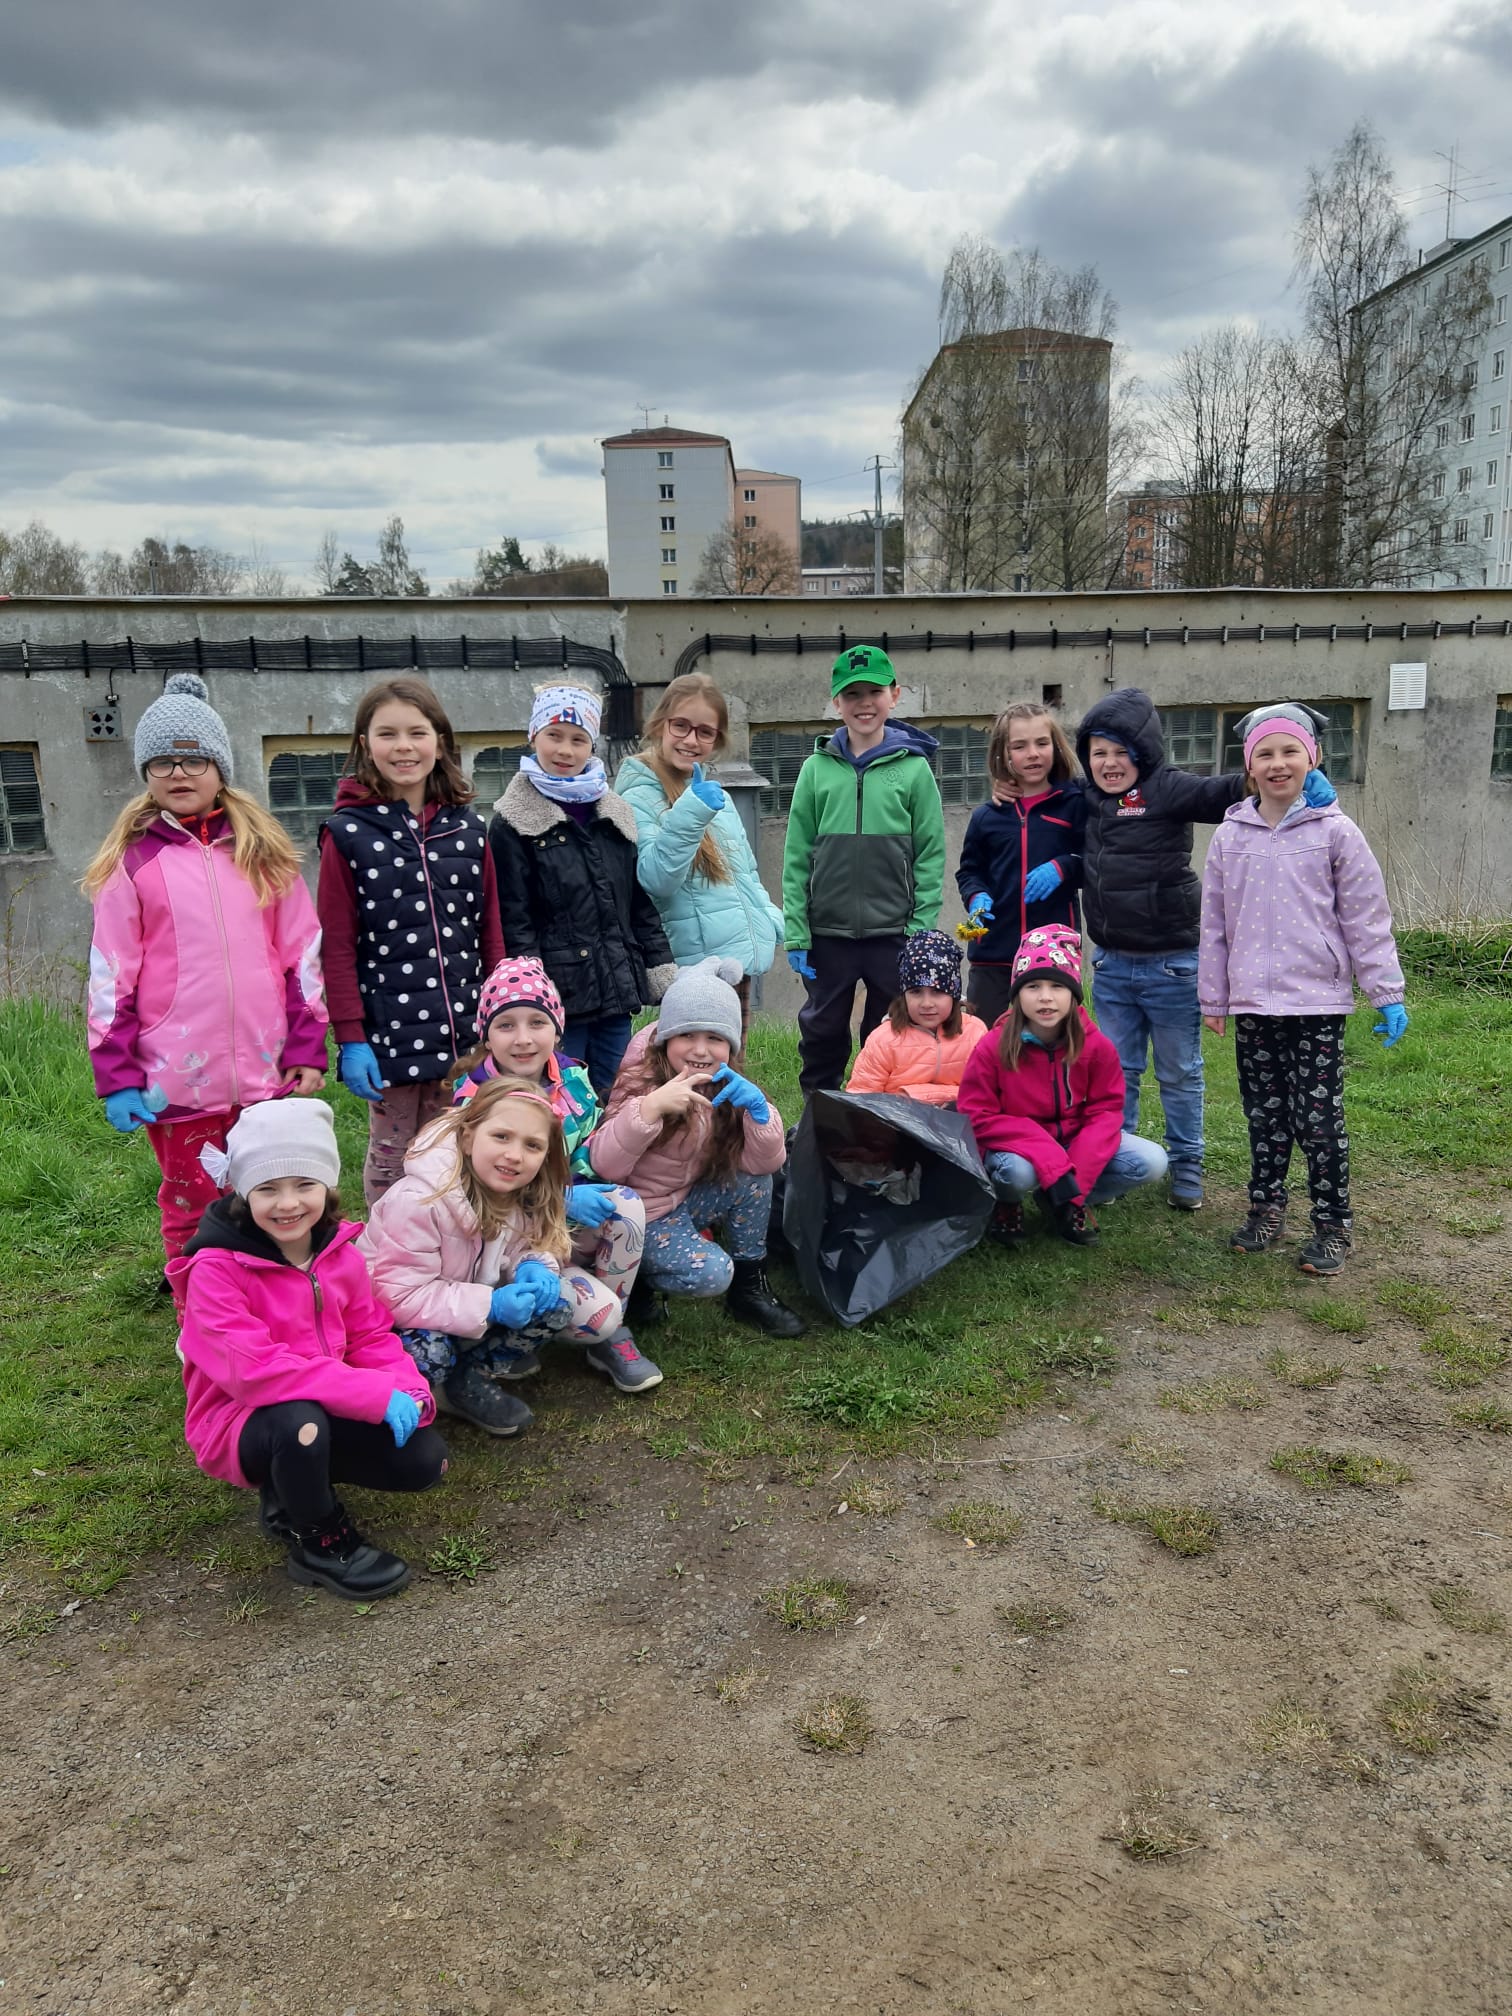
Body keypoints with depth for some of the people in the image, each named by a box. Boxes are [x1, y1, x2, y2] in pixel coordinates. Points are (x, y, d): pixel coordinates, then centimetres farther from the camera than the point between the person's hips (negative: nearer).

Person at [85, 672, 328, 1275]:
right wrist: (116, 1077, -6)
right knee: (191, 1214, 11)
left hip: (267, 1073, 2)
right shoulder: (132, 859, 0)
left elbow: (302, 952, 6)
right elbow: (110, 975, -1)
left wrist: (308, 1049, 1)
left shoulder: (262, 848, 6)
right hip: (177, 1081, -2)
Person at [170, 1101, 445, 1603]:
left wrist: (409, 1390, -18)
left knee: (423, 1459, -12)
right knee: (299, 1421, -39)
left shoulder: (340, 1255, -1)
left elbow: (372, 1337, 6)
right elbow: (255, 1371, -30)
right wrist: (377, 1395, -33)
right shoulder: (215, 1270, -21)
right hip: (238, 1424, -6)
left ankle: (292, 1488, 11)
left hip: (326, 1409, 6)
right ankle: (320, 1542, -8)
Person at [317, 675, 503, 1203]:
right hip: (389, 1032, -3)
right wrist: (350, 1038, -9)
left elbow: (490, 932, 9)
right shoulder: (348, 833, -4)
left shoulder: (469, 829, 6)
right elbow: (337, 946, -5)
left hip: (464, 1030, 3)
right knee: (391, 1157, 10)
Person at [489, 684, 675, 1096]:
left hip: (617, 993, 5)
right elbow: (513, 921, -6)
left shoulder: (614, 814, 13)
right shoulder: (513, 824, -2)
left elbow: (640, 903, 16)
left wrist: (665, 978, 11)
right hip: (557, 997, -5)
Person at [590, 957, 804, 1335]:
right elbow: (605, 1165, -30)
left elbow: (764, 1163, -10)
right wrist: (651, 1107, -44)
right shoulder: (641, 1081, -20)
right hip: (641, 1217, -6)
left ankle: (749, 1289, 2)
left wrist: (758, 1108, -28)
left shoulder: (727, 1087, -4)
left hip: (689, 1199, 6)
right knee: (711, 1274, -25)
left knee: (755, 1180, -14)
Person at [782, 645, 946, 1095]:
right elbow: (796, 858, 2)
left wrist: (921, 932, -8)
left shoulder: (913, 768, -1)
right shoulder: (817, 769, 2)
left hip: (894, 934, -1)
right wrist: (795, 934, -3)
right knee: (822, 1038, 11)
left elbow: (931, 856, -2)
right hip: (828, 934, 1)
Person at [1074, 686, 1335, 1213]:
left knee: (1179, 1075, 11)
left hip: (1172, 965, -5)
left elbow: (1230, 790, -27)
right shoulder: (1090, 800, 6)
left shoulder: (1168, 789, -12)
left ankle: (1186, 1166, 26)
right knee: (1115, 1072, 14)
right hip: (1110, 965, 5)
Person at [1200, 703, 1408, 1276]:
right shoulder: (1230, 837, 5)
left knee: (1318, 1118, 0)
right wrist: (1214, 999, 9)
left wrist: (1388, 994, -4)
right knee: (1264, 1115, 12)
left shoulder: (1334, 832, -2)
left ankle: (1332, 1226, 13)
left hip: (1318, 1003, -3)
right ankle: (1266, 1210, 26)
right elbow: (1215, 923, 9)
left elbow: (1366, 918, -1)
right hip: (1253, 1004, 3)